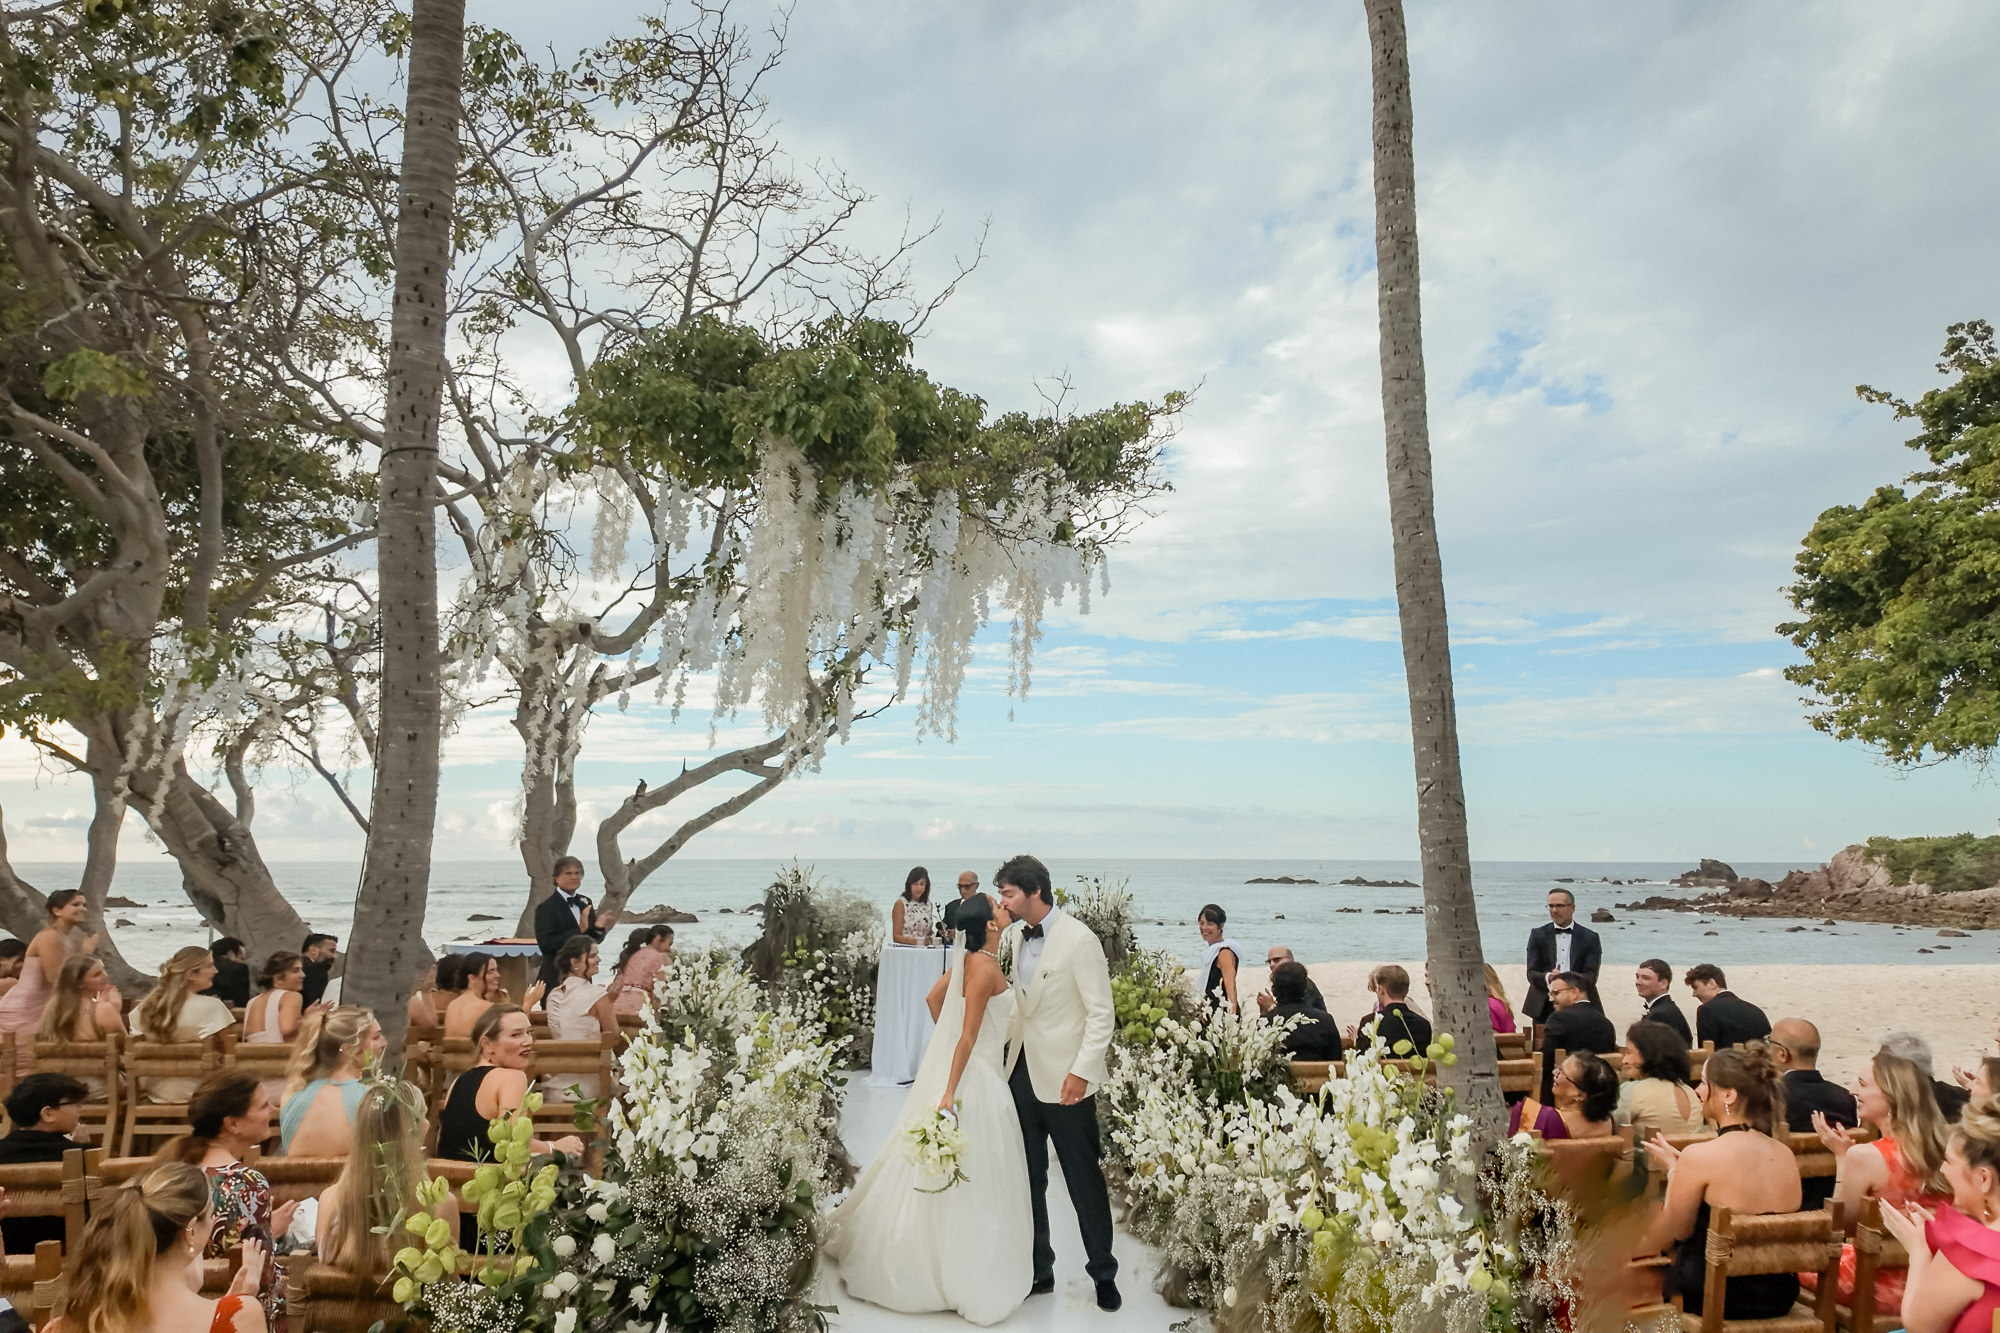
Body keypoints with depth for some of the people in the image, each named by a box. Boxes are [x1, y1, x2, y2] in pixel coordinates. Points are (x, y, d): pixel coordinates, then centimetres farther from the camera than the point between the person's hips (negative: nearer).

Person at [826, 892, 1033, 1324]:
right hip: (973, 1078, -9)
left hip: (957, 1068, 9)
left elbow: (934, 998, 17)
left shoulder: (971, 958, 4)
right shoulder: (985, 969, -23)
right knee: (970, 1180, 3)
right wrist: (949, 1094, -24)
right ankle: (968, 1283, 15)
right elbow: (968, 1037, -24)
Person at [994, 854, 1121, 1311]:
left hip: (1064, 1079, -6)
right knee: (1028, 1179, 13)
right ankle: (1038, 1270, 28)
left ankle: (1103, 1274, 23)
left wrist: (1081, 1072, -20)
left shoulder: (1078, 939, -16)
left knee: (1085, 1180, 6)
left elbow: (1102, 1014, -15)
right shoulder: (1015, 936, 5)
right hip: (1022, 1072, 6)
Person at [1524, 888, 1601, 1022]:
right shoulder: (1538, 934, 7)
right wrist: (1548, 977, -23)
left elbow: (1591, 977, -3)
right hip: (1544, 1007, 1)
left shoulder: (1590, 938, 5)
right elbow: (1531, 973, 0)